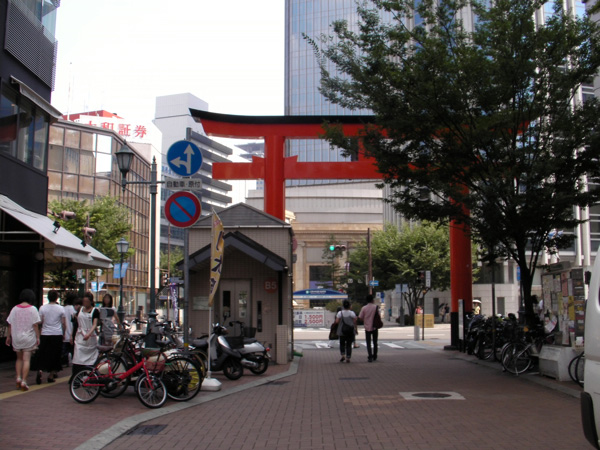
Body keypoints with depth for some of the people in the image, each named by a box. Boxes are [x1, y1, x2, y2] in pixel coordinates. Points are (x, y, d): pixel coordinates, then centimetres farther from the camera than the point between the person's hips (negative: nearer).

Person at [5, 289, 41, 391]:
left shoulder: (15, 309, 2)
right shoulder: (33, 309, -6)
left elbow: (9, 325, 4)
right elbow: (35, 325, -9)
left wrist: (8, 337, 12)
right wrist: (38, 337, -4)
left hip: (16, 338, 3)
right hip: (29, 338, -3)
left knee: (19, 358, 18)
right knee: (26, 360, -1)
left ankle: (18, 378, 9)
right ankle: (24, 381, -5)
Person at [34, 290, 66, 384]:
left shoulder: (42, 308, -2)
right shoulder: (61, 308, -3)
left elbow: (40, 322, 0)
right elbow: (64, 323, 1)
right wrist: (63, 334, 15)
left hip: (45, 334, 1)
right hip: (57, 334, -1)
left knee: (43, 354, 8)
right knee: (55, 355, 8)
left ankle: (40, 370, -13)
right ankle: (51, 374, 11)